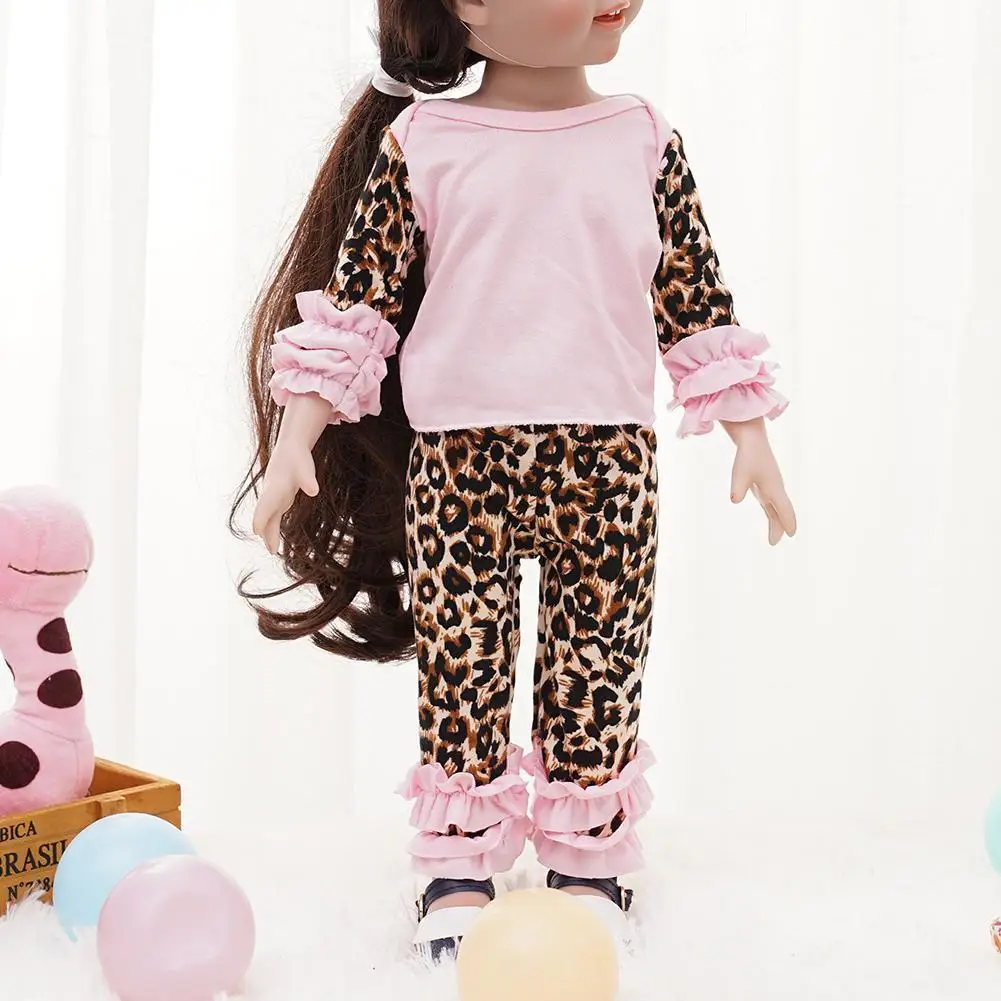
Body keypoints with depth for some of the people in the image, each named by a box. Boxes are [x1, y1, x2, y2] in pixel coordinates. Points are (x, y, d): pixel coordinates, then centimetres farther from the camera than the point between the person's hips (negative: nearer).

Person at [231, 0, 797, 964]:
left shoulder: (645, 141, 5)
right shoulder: (418, 144, 0)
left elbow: (698, 299, 9)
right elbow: (354, 301, 1)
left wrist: (750, 435, 7)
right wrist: (294, 442, -4)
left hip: (609, 461, 2)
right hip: (459, 461, -1)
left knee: (597, 667, 8)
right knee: (458, 665, 5)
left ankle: (590, 859, 25)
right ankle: (458, 865, 21)